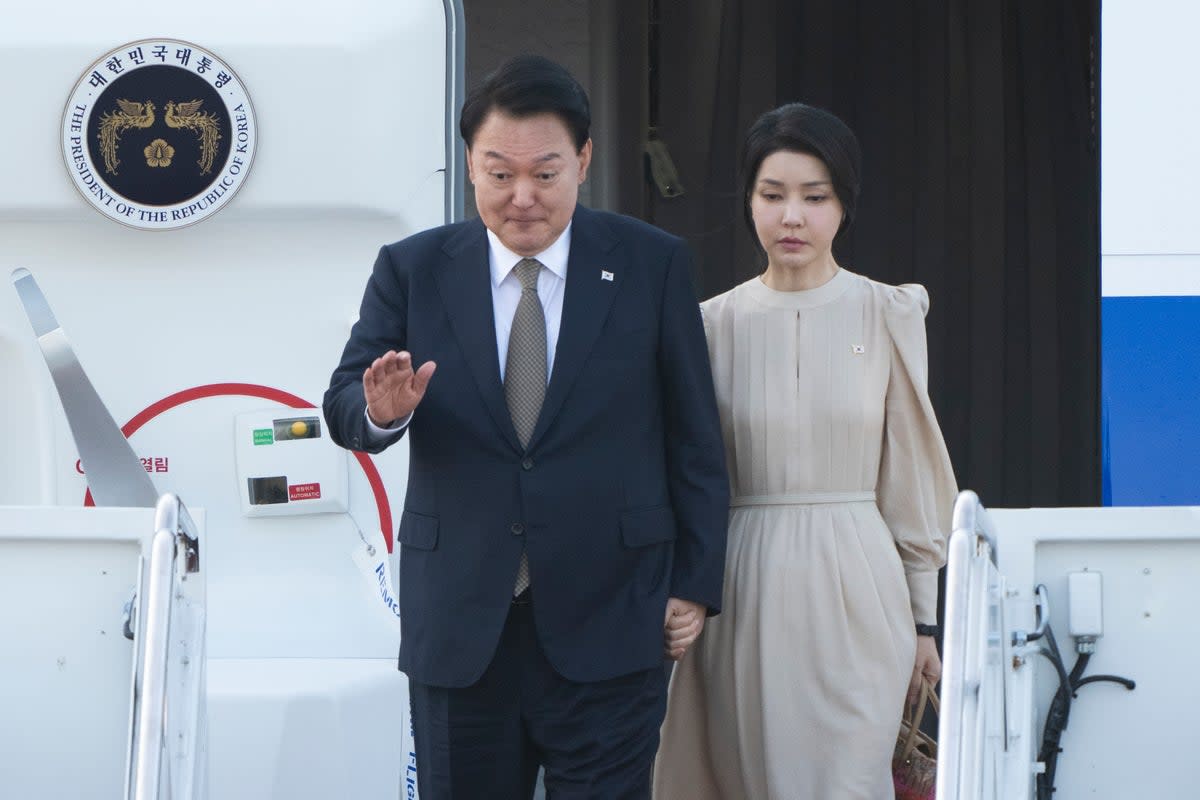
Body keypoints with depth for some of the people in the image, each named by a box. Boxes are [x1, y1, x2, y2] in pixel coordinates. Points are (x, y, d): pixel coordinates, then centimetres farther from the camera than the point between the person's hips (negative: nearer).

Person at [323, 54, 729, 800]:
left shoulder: (654, 266, 1)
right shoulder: (413, 271, 4)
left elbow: (695, 439, 4)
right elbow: (344, 407, -2)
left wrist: (695, 584, 1)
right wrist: (382, 410, -26)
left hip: (607, 626, -2)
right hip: (459, 624, 2)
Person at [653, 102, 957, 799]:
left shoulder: (887, 316, 2)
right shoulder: (716, 323, 5)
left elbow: (910, 477, 6)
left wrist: (922, 620, 6)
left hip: (854, 591, -2)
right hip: (746, 592, 2)